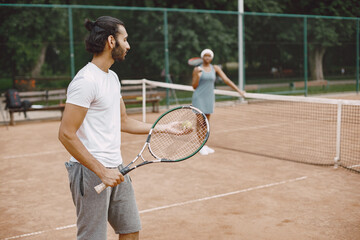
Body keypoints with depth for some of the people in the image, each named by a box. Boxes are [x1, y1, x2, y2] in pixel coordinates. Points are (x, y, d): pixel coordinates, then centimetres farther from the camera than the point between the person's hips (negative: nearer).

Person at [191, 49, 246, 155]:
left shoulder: (215, 68, 4)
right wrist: (197, 74, -23)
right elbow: (194, 86, -7)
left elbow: (226, 80, 0)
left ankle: (204, 145, 17)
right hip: (199, 98, -4)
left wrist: (238, 90, -7)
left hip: (209, 98, 4)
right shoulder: (197, 69, -6)